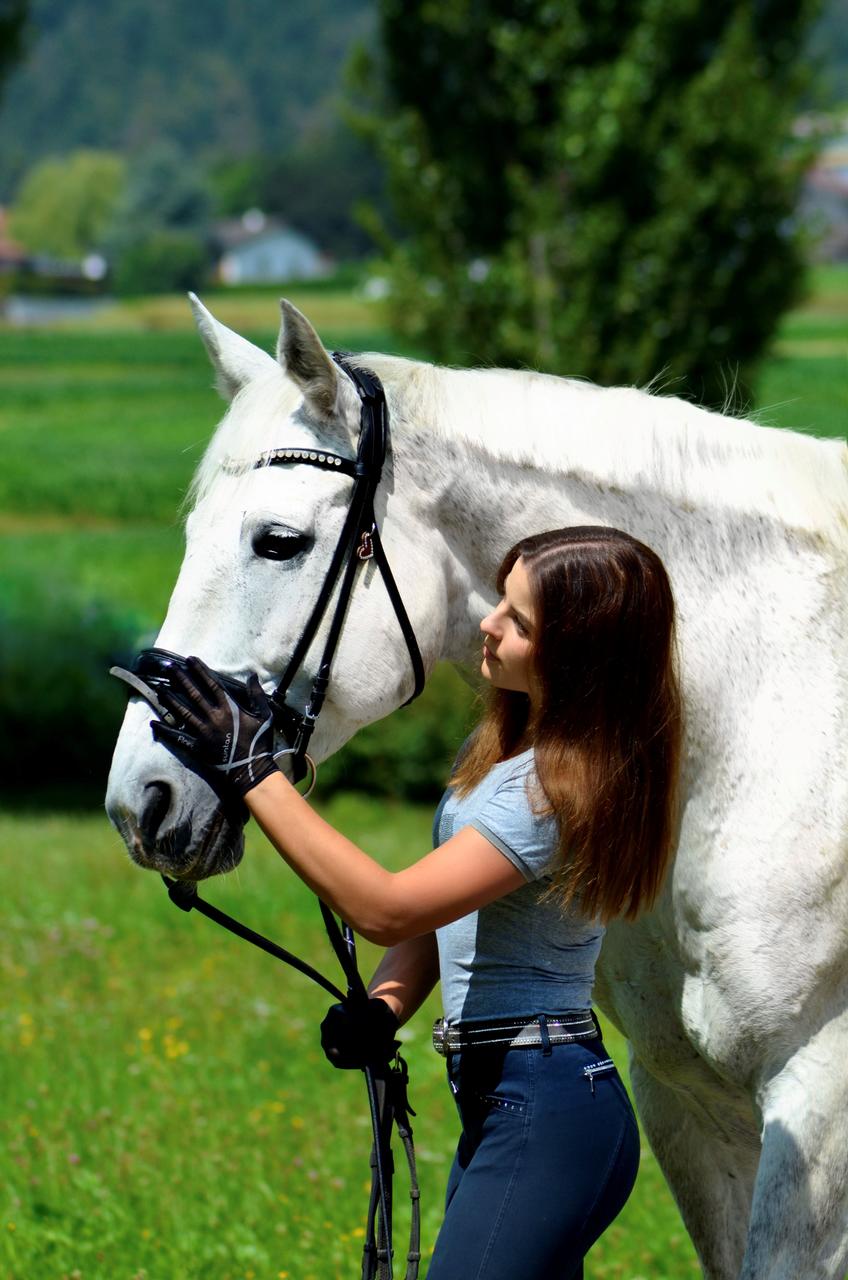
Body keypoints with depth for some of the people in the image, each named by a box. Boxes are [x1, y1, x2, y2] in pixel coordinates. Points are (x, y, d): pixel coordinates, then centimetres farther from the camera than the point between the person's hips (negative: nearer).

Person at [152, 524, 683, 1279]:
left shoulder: (562, 785, -19)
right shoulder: (503, 742, 11)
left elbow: (387, 908, -23)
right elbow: (440, 909, 18)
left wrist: (253, 772, -21)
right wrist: (385, 1004, -3)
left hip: (548, 1122, -10)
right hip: (500, 1109, 10)